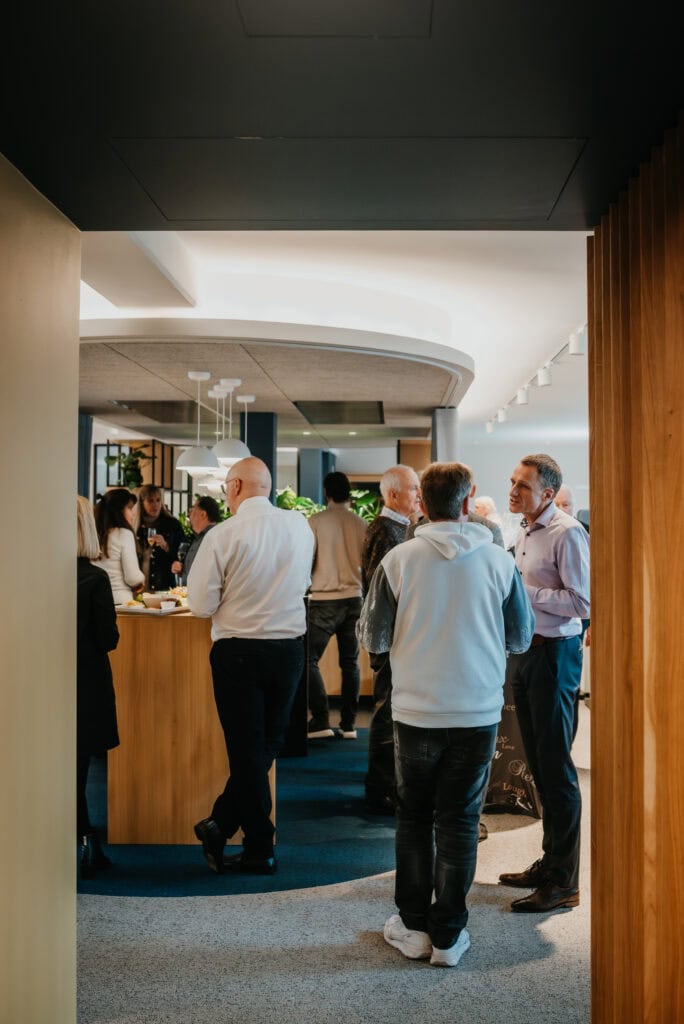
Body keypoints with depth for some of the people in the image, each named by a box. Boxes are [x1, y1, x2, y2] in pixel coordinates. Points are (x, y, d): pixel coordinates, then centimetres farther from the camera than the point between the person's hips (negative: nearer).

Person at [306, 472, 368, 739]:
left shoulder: (316, 522, -8)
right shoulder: (361, 524, 1)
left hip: (324, 600, -4)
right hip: (354, 598, 4)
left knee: (309, 660, 4)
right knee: (350, 663, 11)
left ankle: (321, 720, -2)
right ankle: (348, 724, 13)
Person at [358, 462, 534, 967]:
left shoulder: (399, 560, -9)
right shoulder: (499, 561, -7)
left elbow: (374, 639, -4)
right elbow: (521, 637, 2)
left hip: (417, 712, 0)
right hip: (479, 712, 1)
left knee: (414, 818, 16)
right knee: (459, 822, 11)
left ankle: (413, 927, 23)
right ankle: (448, 935, 17)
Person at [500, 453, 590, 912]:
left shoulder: (567, 534, -15)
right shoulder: (526, 532, 12)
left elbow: (582, 603, -21)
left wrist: (525, 590, -21)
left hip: (554, 654, -9)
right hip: (525, 651, 9)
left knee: (556, 768, -2)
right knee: (538, 764, 16)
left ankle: (563, 882, 8)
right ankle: (549, 862, 29)